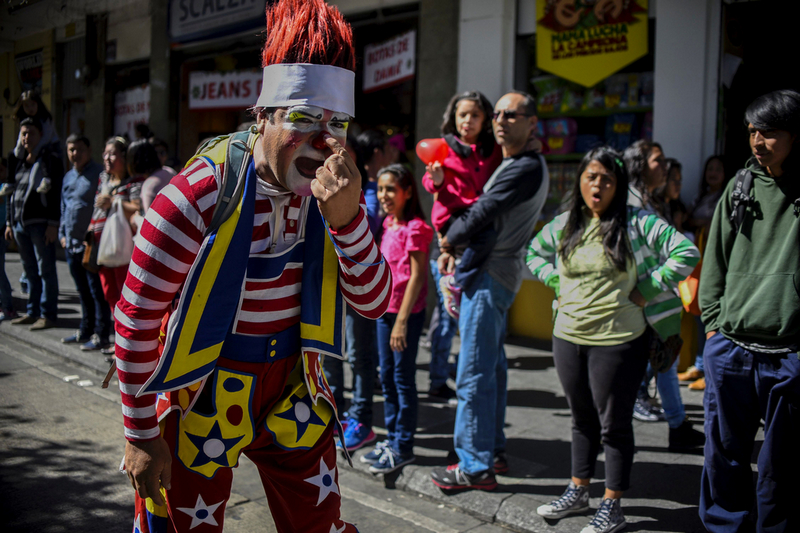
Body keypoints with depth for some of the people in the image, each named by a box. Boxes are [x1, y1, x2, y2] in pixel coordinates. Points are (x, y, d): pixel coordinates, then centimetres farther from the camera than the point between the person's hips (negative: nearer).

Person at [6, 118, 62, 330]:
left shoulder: (51, 161, -4)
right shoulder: (18, 161, 17)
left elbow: (56, 194, -11)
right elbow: (13, 193, 21)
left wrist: (53, 224, -17)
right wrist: (9, 222, 17)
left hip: (40, 223, -7)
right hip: (20, 223, 7)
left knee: (45, 270, -4)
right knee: (30, 271, 12)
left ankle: (48, 314, 1)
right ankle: (33, 312, 19)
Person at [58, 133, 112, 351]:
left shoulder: (99, 174, -8)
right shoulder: (68, 177, 17)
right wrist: (62, 234, 16)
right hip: (71, 244, 8)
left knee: (97, 291, -4)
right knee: (83, 292, 16)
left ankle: (101, 335, 2)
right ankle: (86, 331, 26)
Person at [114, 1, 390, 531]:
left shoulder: (330, 192, -7)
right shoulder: (198, 197, -23)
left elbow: (374, 304, -9)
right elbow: (135, 320, -16)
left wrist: (347, 218, -27)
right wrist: (141, 436, -10)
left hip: (292, 391, 5)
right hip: (204, 396, -4)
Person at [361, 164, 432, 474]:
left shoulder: (415, 228, -14)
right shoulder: (388, 224, 10)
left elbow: (417, 275, -17)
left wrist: (402, 320, -19)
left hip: (406, 312, -8)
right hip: (384, 309, 8)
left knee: (403, 378, 0)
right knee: (387, 377, 14)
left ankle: (403, 448, 10)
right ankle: (392, 439, 26)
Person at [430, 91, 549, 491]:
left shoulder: (525, 168, -16)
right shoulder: (514, 165, 18)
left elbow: (479, 215, -19)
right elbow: (488, 218, 19)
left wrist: (448, 242, -1)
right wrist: (455, 251, 4)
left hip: (490, 277, -11)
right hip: (494, 274, 11)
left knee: (474, 373, -8)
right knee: (491, 366, 17)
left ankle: (476, 467, -3)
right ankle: (493, 451, 27)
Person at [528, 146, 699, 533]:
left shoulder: (638, 223, -9)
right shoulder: (564, 225, 7)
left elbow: (687, 253, -13)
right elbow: (534, 254, 23)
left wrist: (646, 291, -13)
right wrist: (557, 284, 8)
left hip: (618, 341, -5)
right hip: (568, 338, 5)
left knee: (614, 424, 4)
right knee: (582, 420, 18)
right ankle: (578, 492, 32)